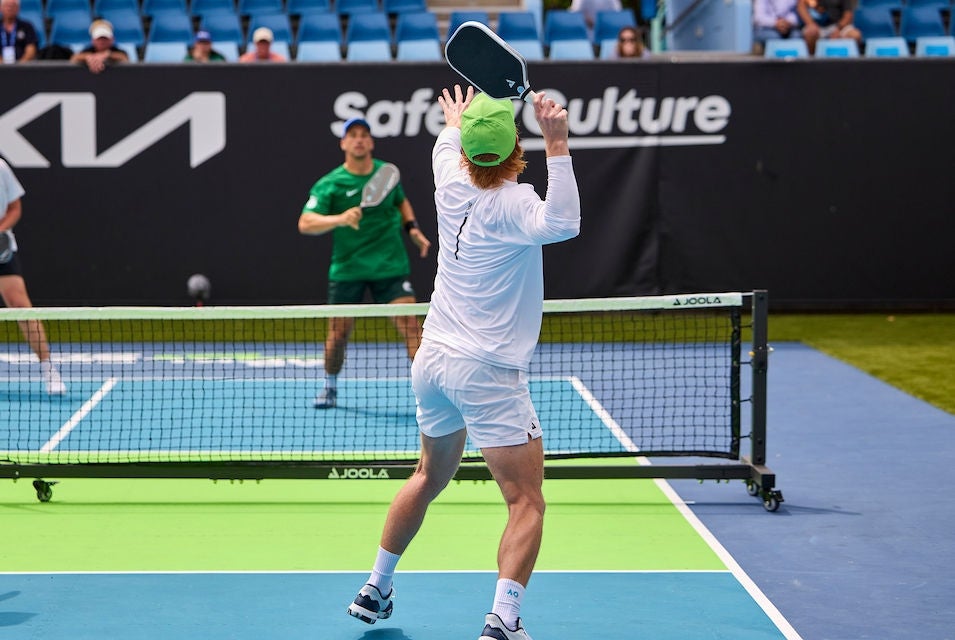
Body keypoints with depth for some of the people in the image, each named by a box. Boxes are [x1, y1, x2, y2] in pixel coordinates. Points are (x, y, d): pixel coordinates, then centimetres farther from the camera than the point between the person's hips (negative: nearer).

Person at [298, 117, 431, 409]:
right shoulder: (329, 184, -8)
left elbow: (401, 201, 26)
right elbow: (305, 224, -19)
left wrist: (412, 228, 9)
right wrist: (340, 219, -34)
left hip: (390, 267, 1)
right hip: (347, 269, -1)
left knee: (410, 325, -12)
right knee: (338, 333, 4)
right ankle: (330, 385, 29)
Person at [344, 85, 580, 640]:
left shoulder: (453, 186, 2)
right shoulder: (511, 204, -18)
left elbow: (445, 145, 27)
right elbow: (562, 224, -39)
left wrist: (454, 122, 48)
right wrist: (558, 146, -40)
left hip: (433, 361, 8)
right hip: (488, 372, -8)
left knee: (430, 478, 27)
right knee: (527, 503, -5)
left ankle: (376, 590, 36)